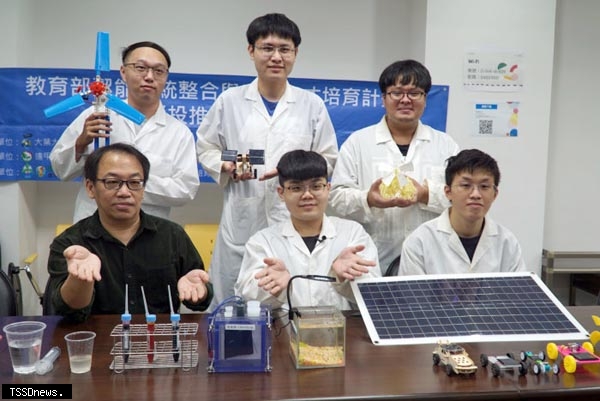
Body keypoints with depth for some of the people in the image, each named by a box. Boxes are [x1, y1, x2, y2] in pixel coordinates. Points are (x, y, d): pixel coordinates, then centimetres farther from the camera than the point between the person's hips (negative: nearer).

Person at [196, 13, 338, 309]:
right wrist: (226, 166, -10)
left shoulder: (312, 104, 5)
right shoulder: (229, 100, 5)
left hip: (295, 221, 0)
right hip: (242, 221, 0)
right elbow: (204, 148, 12)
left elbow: (328, 159, 7)